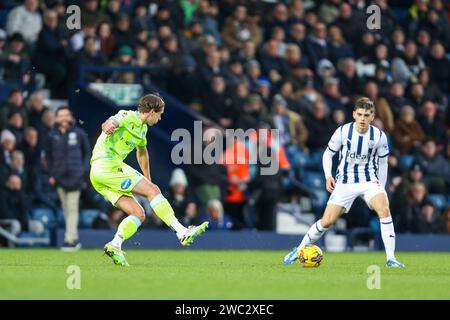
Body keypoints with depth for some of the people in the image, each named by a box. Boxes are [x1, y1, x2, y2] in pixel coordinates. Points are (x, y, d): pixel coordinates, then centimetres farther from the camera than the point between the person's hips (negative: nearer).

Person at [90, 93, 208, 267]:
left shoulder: (142, 127, 23)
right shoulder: (129, 117, -6)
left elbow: (142, 152, 41)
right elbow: (113, 121, -28)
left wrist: (148, 180, 50)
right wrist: (109, 125, -53)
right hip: (107, 165, -10)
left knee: (138, 214, 0)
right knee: (152, 190, -14)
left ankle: (115, 245, -16)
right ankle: (182, 233, -18)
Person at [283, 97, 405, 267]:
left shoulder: (379, 136, -7)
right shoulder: (343, 131, -10)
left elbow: (382, 163, 9)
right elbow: (328, 153, 5)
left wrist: (381, 188, 12)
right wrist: (328, 176, -10)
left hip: (370, 180, 0)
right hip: (345, 181, 0)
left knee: (384, 210, -27)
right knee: (327, 221, -8)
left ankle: (390, 258, -22)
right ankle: (299, 250, 15)